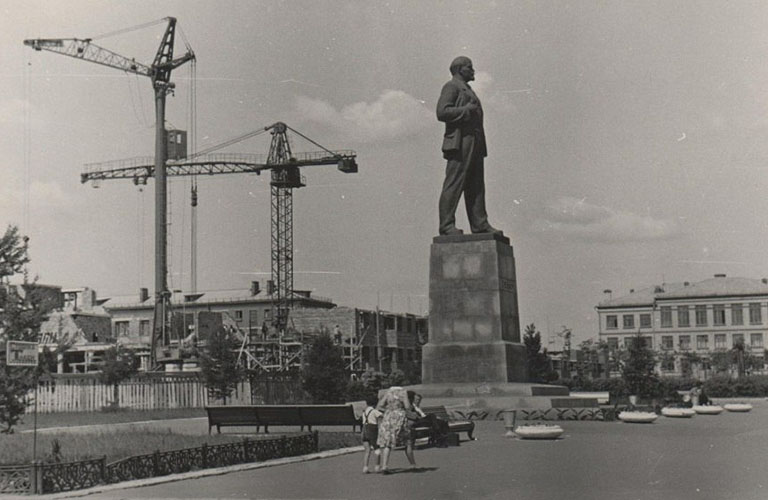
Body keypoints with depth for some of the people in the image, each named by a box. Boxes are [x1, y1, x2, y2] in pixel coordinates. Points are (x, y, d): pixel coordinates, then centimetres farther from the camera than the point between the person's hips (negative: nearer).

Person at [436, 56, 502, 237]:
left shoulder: (468, 90, 28)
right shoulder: (451, 86, -1)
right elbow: (442, 112, -13)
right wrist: (466, 110, -14)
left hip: (475, 143, 9)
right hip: (460, 142, -9)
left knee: (476, 186, 5)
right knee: (454, 184, -11)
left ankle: (480, 224, 4)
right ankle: (446, 225, -13)